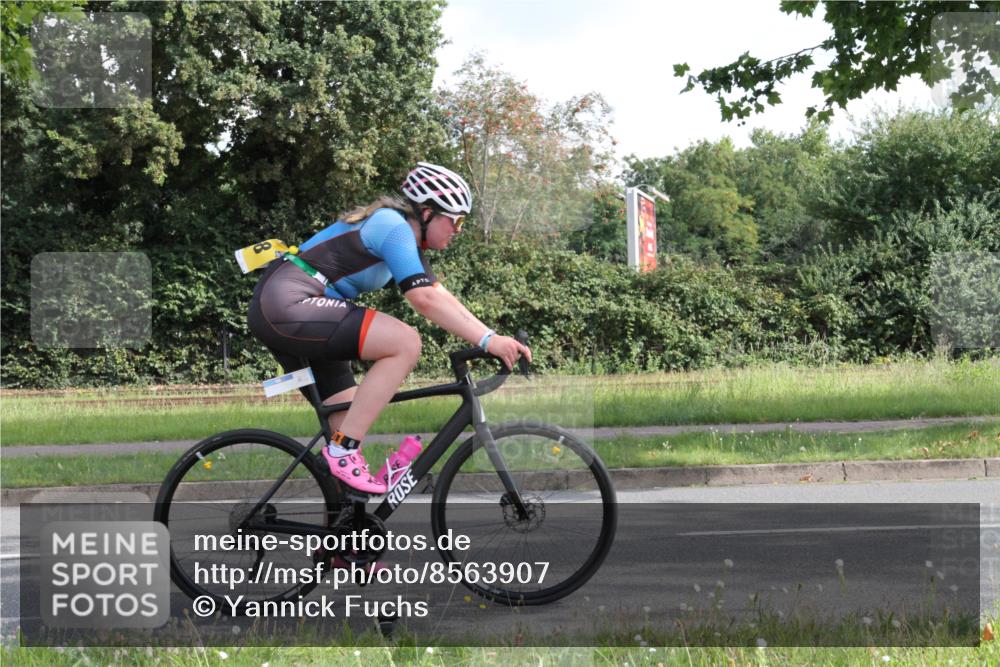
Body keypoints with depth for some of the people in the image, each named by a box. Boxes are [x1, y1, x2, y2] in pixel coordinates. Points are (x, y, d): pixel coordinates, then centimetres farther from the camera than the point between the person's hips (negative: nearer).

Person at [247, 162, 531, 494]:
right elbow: (425, 300, -22)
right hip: (287, 305, -11)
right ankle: (342, 453, -17)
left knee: (349, 416, 12)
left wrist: (494, 339, 7)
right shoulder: (394, 227, -11)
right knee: (405, 343, -20)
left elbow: (442, 297, 17)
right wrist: (487, 340, -24)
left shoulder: (406, 240, 20)